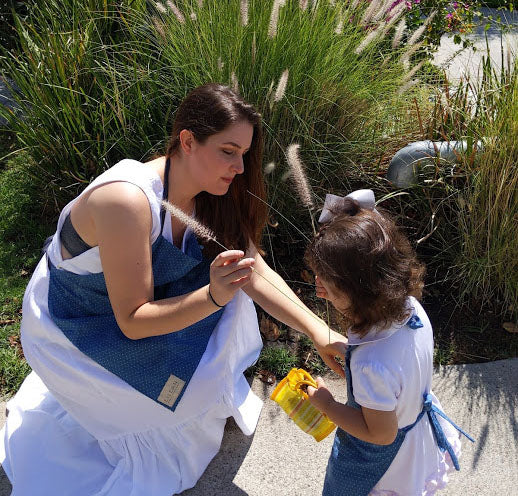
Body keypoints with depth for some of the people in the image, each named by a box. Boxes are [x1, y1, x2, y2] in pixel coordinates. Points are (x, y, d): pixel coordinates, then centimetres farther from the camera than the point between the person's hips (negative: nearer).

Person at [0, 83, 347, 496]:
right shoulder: (128, 200, -38)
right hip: (71, 332, -7)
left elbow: (257, 275, -14)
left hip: (133, 297, 7)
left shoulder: (211, 198, -14)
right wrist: (213, 297, -46)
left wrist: (322, 335, -22)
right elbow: (133, 321, -33)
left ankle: (212, 400, 22)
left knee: (228, 283, -2)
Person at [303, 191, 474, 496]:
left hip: (382, 457, -6)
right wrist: (343, 304, -12)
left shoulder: (372, 366, -44)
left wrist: (326, 404, -19)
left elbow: (381, 433, -28)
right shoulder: (410, 307, -23)